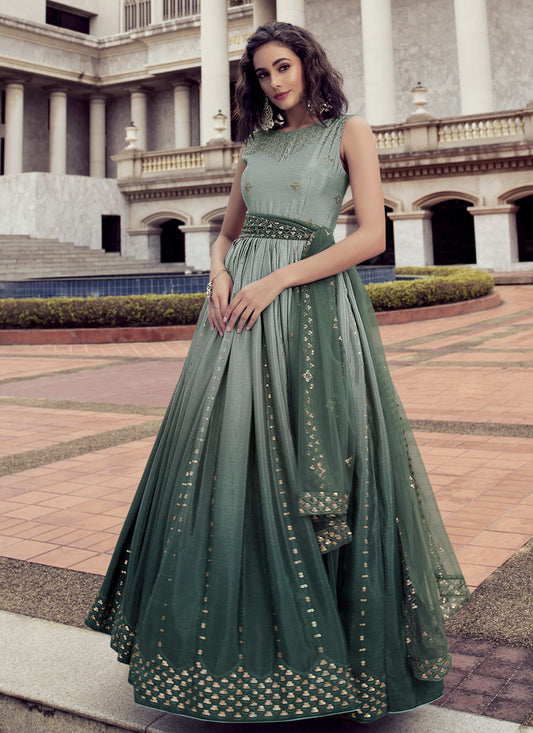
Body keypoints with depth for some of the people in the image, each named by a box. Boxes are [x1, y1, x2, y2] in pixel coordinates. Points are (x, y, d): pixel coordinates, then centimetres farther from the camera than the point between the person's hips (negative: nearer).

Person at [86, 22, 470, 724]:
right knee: (228, 459, 2)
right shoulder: (256, 146, 18)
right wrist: (220, 275, -3)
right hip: (242, 304, 5)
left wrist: (275, 281, -15)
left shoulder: (350, 132, 3)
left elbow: (372, 235, -8)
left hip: (312, 302, -5)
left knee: (310, 469, -5)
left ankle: (327, 635, 13)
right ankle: (244, 633, 16)